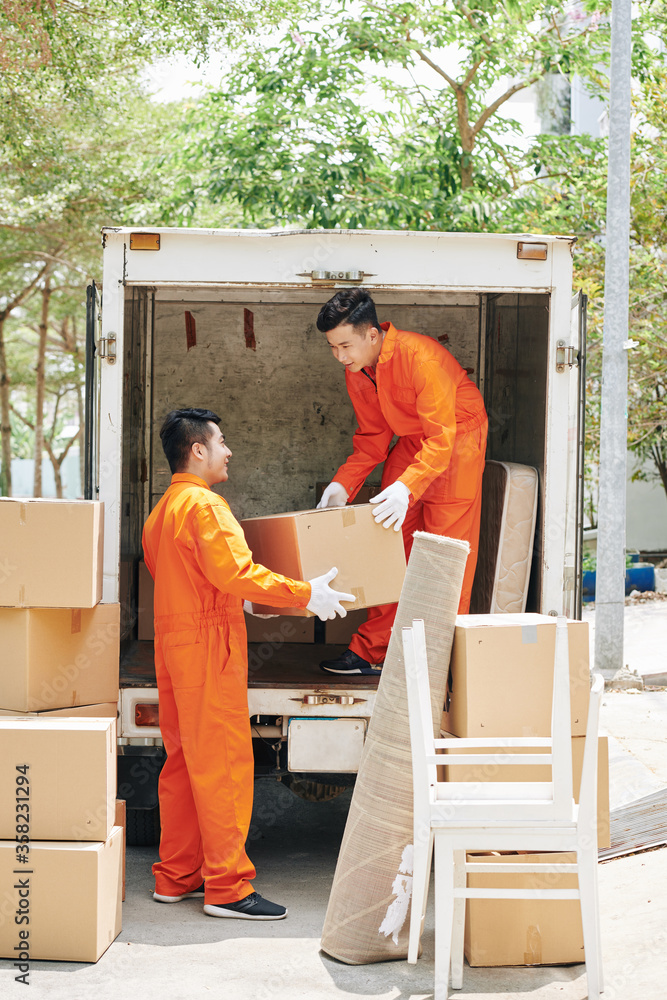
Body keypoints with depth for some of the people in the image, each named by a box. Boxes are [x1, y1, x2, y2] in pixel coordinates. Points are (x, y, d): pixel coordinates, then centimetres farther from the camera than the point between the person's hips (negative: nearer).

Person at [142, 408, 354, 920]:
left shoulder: (161, 511, 16)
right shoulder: (204, 504, -15)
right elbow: (234, 571, -24)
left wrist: (234, 597, 33)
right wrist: (305, 594, -19)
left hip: (174, 643, 10)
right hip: (209, 646, -10)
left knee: (184, 761, 14)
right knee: (223, 763, -6)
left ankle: (175, 876, 19)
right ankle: (227, 886, -4)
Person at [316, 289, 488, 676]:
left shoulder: (420, 356, -30)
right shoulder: (357, 372, -5)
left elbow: (442, 436, -33)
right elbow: (372, 437, 5)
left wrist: (406, 487, -45)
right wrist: (343, 484, -8)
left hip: (457, 439, -7)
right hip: (411, 440, 7)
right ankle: (374, 648, 9)